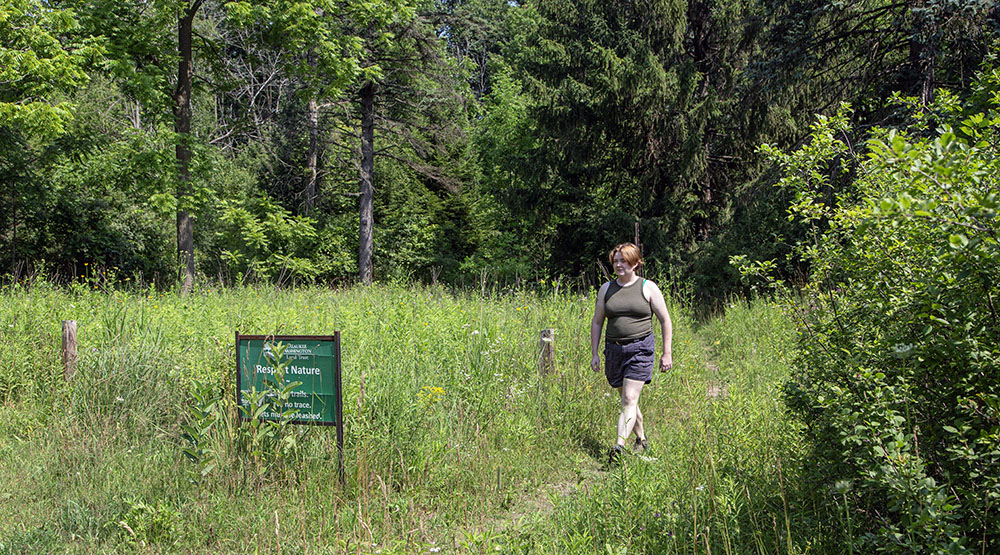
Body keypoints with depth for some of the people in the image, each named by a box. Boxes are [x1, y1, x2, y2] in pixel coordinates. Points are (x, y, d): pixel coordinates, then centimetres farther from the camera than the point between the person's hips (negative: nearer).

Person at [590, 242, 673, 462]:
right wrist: (594, 354, 9)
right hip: (614, 349, 4)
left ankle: (620, 446, -22)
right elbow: (597, 322, 14)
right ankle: (641, 440, 31)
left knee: (629, 400, -14)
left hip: (640, 348, -4)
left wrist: (667, 353, -1)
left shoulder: (648, 288, 0)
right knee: (627, 400, 14)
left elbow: (665, 320, 3)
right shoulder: (606, 289, 9)